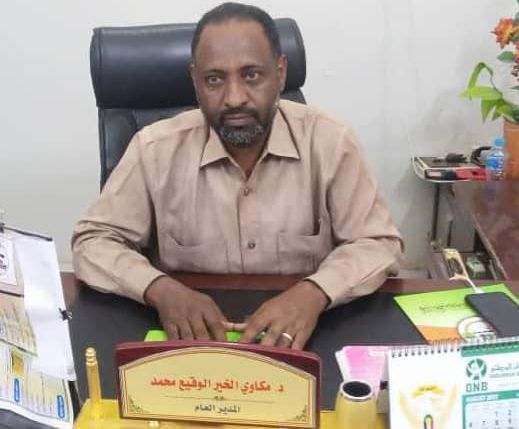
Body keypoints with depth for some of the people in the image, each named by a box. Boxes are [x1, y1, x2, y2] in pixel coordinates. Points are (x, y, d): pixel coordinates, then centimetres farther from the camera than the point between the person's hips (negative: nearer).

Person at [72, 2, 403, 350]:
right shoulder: (155, 148, -9)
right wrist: (160, 290, -22)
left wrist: (314, 292, -24)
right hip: (193, 343, 0)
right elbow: (94, 243, -3)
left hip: (300, 341, 1)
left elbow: (379, 244, -5)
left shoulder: (329, 141, -9)